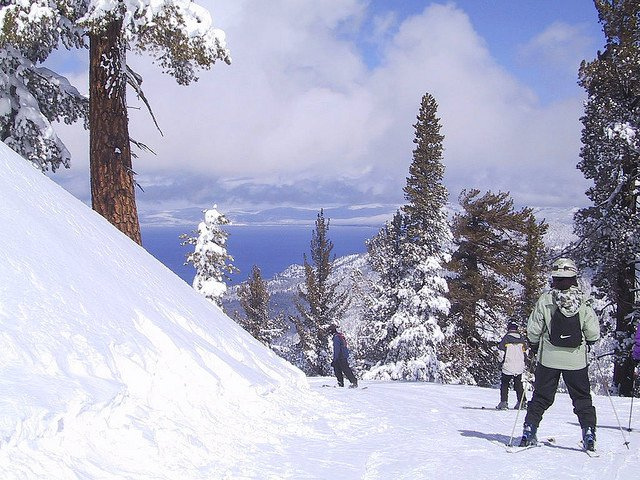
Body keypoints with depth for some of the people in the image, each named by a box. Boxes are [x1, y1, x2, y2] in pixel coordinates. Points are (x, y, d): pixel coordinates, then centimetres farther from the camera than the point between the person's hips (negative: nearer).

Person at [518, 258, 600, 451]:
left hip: (548, 358, 0)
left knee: (541, 397, 11)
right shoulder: (583, 302, -7)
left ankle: (529, 431, 9)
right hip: (576, 360, 0)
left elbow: (533, 330, -6)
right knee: (582, 399, 12)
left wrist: (535, 345, 14)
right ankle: (589, 434, 6)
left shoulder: (544, 300, -9)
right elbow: (593, 332, -4)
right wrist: (587, 343, 18)